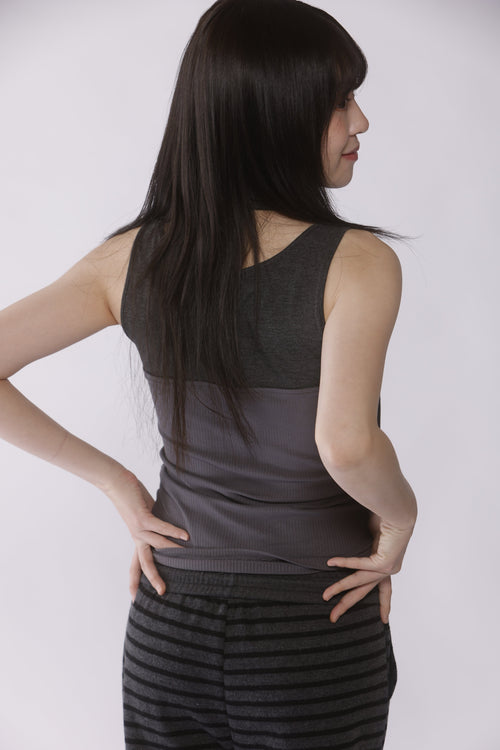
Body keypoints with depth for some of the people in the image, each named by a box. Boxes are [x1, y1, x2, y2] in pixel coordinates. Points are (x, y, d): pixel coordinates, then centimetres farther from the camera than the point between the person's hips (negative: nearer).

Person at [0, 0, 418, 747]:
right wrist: (399, 517, -12)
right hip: (315, 648, -3)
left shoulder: (135, 256, -5)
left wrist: (116, 482, -2)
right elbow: (346, 444, -33)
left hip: (169, 630, 3)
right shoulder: (358, 264, -18)